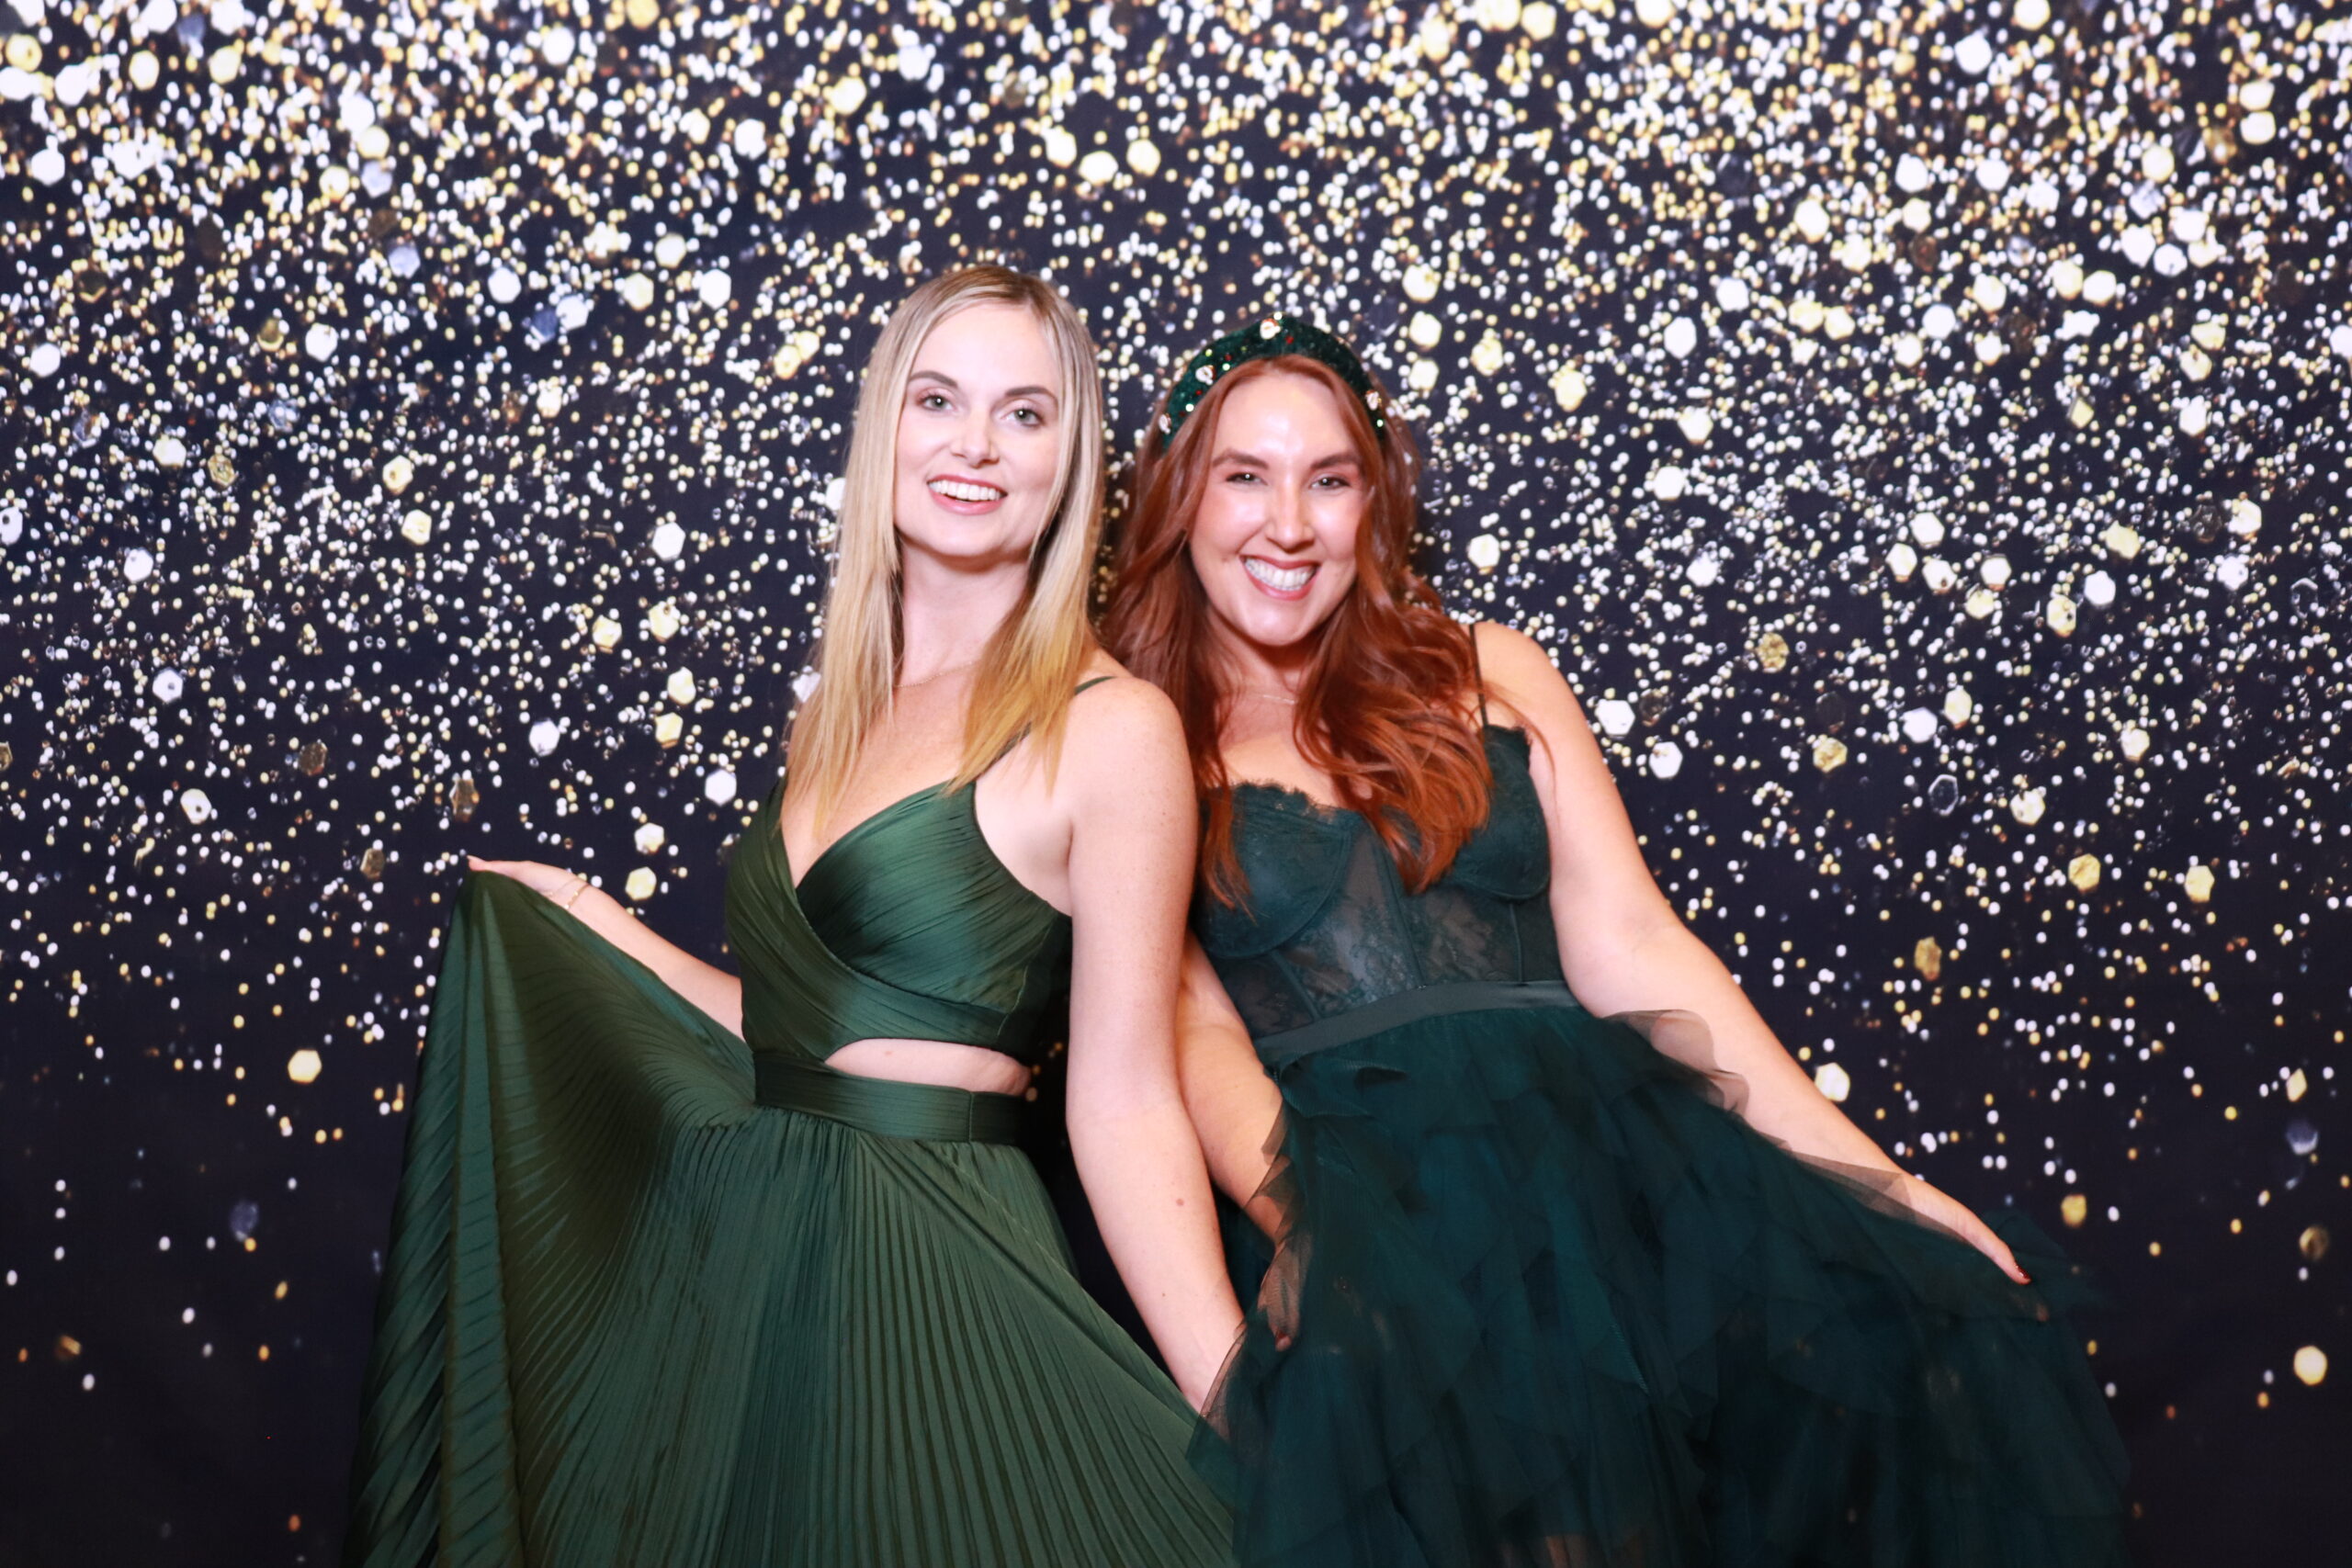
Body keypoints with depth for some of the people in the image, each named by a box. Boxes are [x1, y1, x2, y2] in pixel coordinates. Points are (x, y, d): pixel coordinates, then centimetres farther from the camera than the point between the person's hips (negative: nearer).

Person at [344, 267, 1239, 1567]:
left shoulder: (1111, 727, -10)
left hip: (929, 1276, -6)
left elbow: (1126, 1107, -12)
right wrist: (587, 921, 19)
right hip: (741, 1254, 7)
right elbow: (809, 1030, 12)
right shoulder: (843, 709, 10)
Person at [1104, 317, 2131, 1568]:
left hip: (1591, 1130, 4)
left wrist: (1872, 1182, 1)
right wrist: (1306, 1217, -22)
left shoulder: (1487, 673, 20)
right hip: (1342, 1169, -4)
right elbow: (1192, 1032, -1)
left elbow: (1628, 947, 11)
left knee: (1945, 1351, -22)